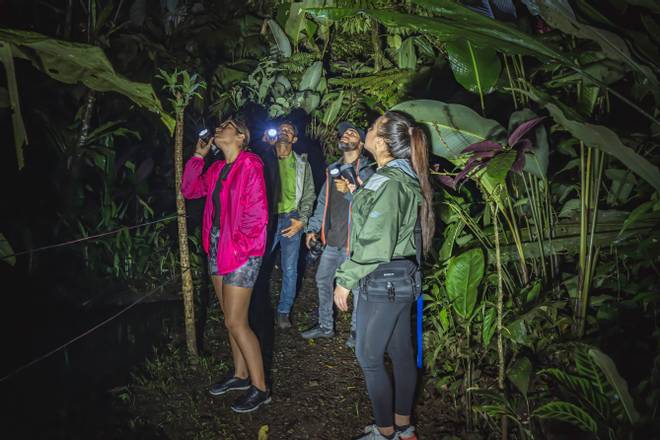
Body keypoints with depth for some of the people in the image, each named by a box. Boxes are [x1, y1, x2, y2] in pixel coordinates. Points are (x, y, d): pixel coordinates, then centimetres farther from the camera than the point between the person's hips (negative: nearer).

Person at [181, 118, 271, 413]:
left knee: (235, 323, -6)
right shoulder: (216, 169, 12)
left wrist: (239, 246, -14)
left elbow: (257, 214, -17)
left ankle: (260, 388, 7)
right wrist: (198, 155, 12)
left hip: (241, 253, -8)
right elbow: (189, 190, 15)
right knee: (231, 319, 16)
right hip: (217, 250, 8)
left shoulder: (250, 166, -12)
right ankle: (240, 375, 31)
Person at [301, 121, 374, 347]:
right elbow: (323, 201, 18)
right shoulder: (333, 169, 14)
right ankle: (325, 326, 30)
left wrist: (349, 191, -28)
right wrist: (313, 228, 14)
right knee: (323, 280, 14)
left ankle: (356, 330, 21)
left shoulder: (366, 171, -7)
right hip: (332, 239, 7)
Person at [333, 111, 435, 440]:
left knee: (369, 357, 4)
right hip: (400, 278, 9)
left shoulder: (387, 183, -21)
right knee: (401, 352, 16)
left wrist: (345, 280, -15)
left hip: (382, 281, -9)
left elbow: (375, 243, -23)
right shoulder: (403, 176, 9)